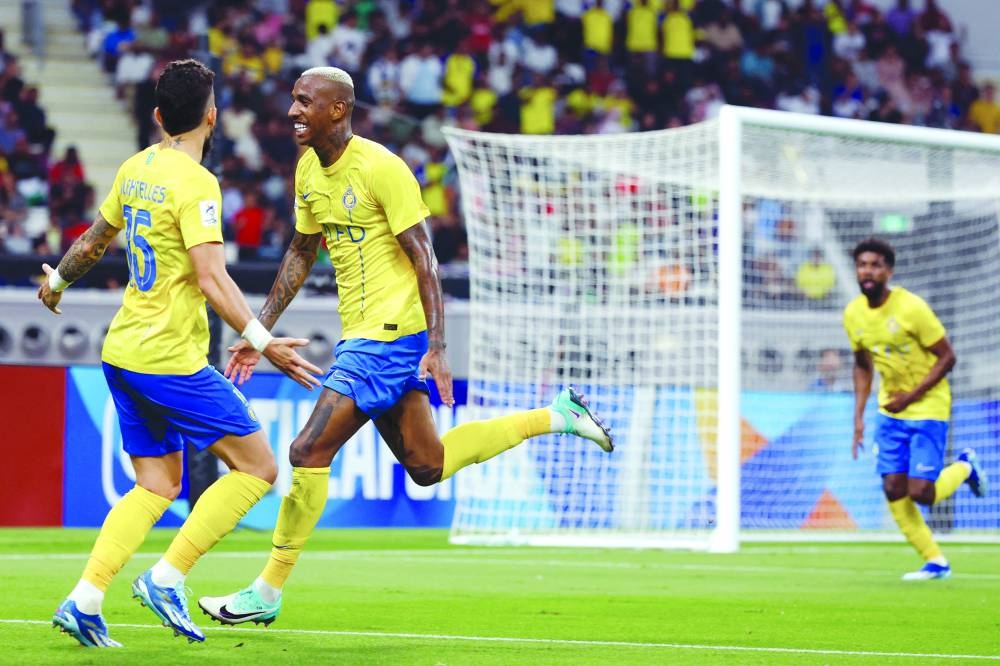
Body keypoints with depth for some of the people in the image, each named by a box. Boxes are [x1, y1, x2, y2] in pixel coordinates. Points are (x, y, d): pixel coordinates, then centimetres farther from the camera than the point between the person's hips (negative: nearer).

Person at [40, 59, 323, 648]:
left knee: (158, 486, 12)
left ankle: (85, 600, 0)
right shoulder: (195, 182, -15)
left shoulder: (135, 169, 10)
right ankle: (167, 579, -6)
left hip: (124, 353, 9)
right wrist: (263, 341, -29)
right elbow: (211, 277, -25)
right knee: (257, 467, -1)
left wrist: (58, 282, 44)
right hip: (171, 358, -9)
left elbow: (95, 239, 25)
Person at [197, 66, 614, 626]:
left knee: (309, 454, -12)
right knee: (427, 466, 16)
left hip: (390, 334, -9)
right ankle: (556, 416, 28)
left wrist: (437, 348, -22)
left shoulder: (381, 169, -16)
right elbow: (301, 254, 21)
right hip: (361, 335, 9)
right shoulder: (309, 170, 9)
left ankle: (267, 593, -2)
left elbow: (425, 260, -16)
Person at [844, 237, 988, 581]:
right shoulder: (853, 314, -1)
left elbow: (947, 357, -14)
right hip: (890, 410, 6)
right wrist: (858, 417, 7)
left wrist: (910, 397, -19)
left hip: (928, 408, -6)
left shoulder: (911, 308, -19)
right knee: (893, 490, -3)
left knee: (920, 493, -12)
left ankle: (964, 467, 20)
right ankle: (935, 562, 11)